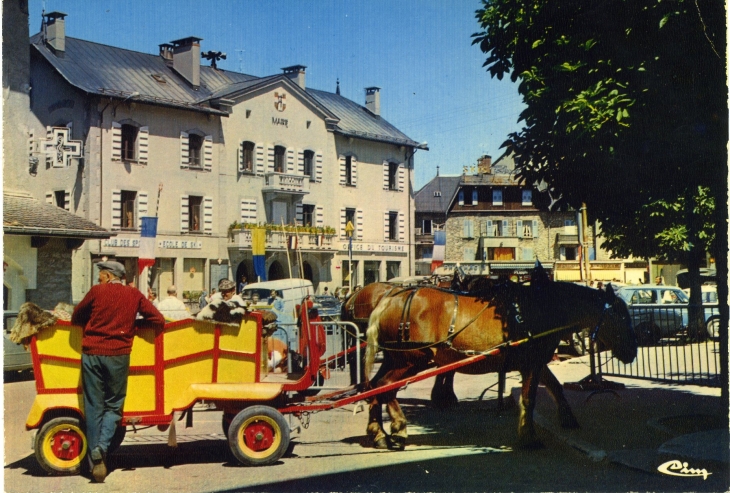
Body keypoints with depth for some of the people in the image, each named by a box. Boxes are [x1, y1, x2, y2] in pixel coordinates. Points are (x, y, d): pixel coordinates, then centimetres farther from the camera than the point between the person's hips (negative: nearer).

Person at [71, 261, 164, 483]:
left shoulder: (97, 291, 3)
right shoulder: (134, 294, 7)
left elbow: (76, 318, 12)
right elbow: (158, 320, 6)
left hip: (92, 353, 0)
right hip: (118, 355, 0)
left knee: (93, 406, 8)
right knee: (113, 405, 11)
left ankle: (94, 457, 7)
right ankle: (102, 446, -11)